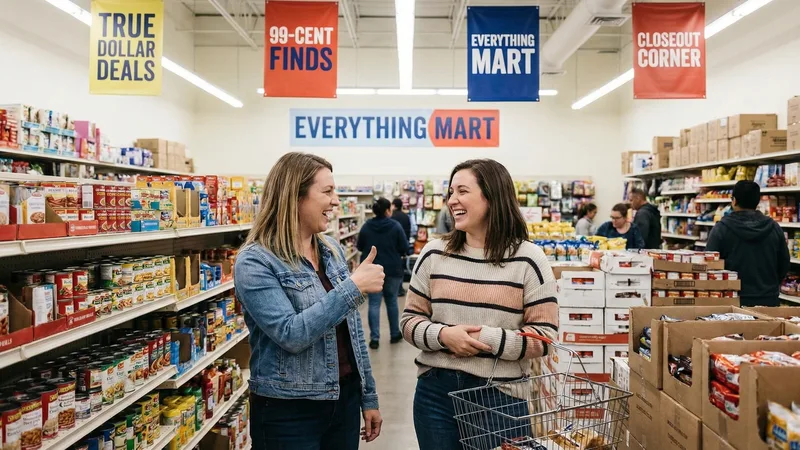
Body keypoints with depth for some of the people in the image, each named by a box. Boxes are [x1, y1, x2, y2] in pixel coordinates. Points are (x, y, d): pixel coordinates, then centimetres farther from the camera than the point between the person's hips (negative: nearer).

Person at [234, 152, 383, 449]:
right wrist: (353, 287, -24)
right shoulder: (255, 261, -14)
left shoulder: (332, 250, 5)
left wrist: (368, 396, 11)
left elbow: (352, 331, 9)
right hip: (288, 411, -5)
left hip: (345, 398, 6)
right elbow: (290, 334, -25)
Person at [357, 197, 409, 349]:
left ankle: (374, 338, 0)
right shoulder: (395, 226, -11)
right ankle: (395, 334, 25)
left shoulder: (366, 227, -3)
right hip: (392, 270, -1)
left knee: (374, 303, 3)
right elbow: (405, 248, -8)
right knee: (392, 301, 14)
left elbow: (360, 247, 8)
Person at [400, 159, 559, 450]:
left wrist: (487, 338, -20)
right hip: (435, 392, 3)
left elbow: (545, 337, -8)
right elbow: (410, 320, 5)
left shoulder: (528, 259, -6)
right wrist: (442, 335, -15)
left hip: (501, 396, -2)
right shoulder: (434, 254, 2)